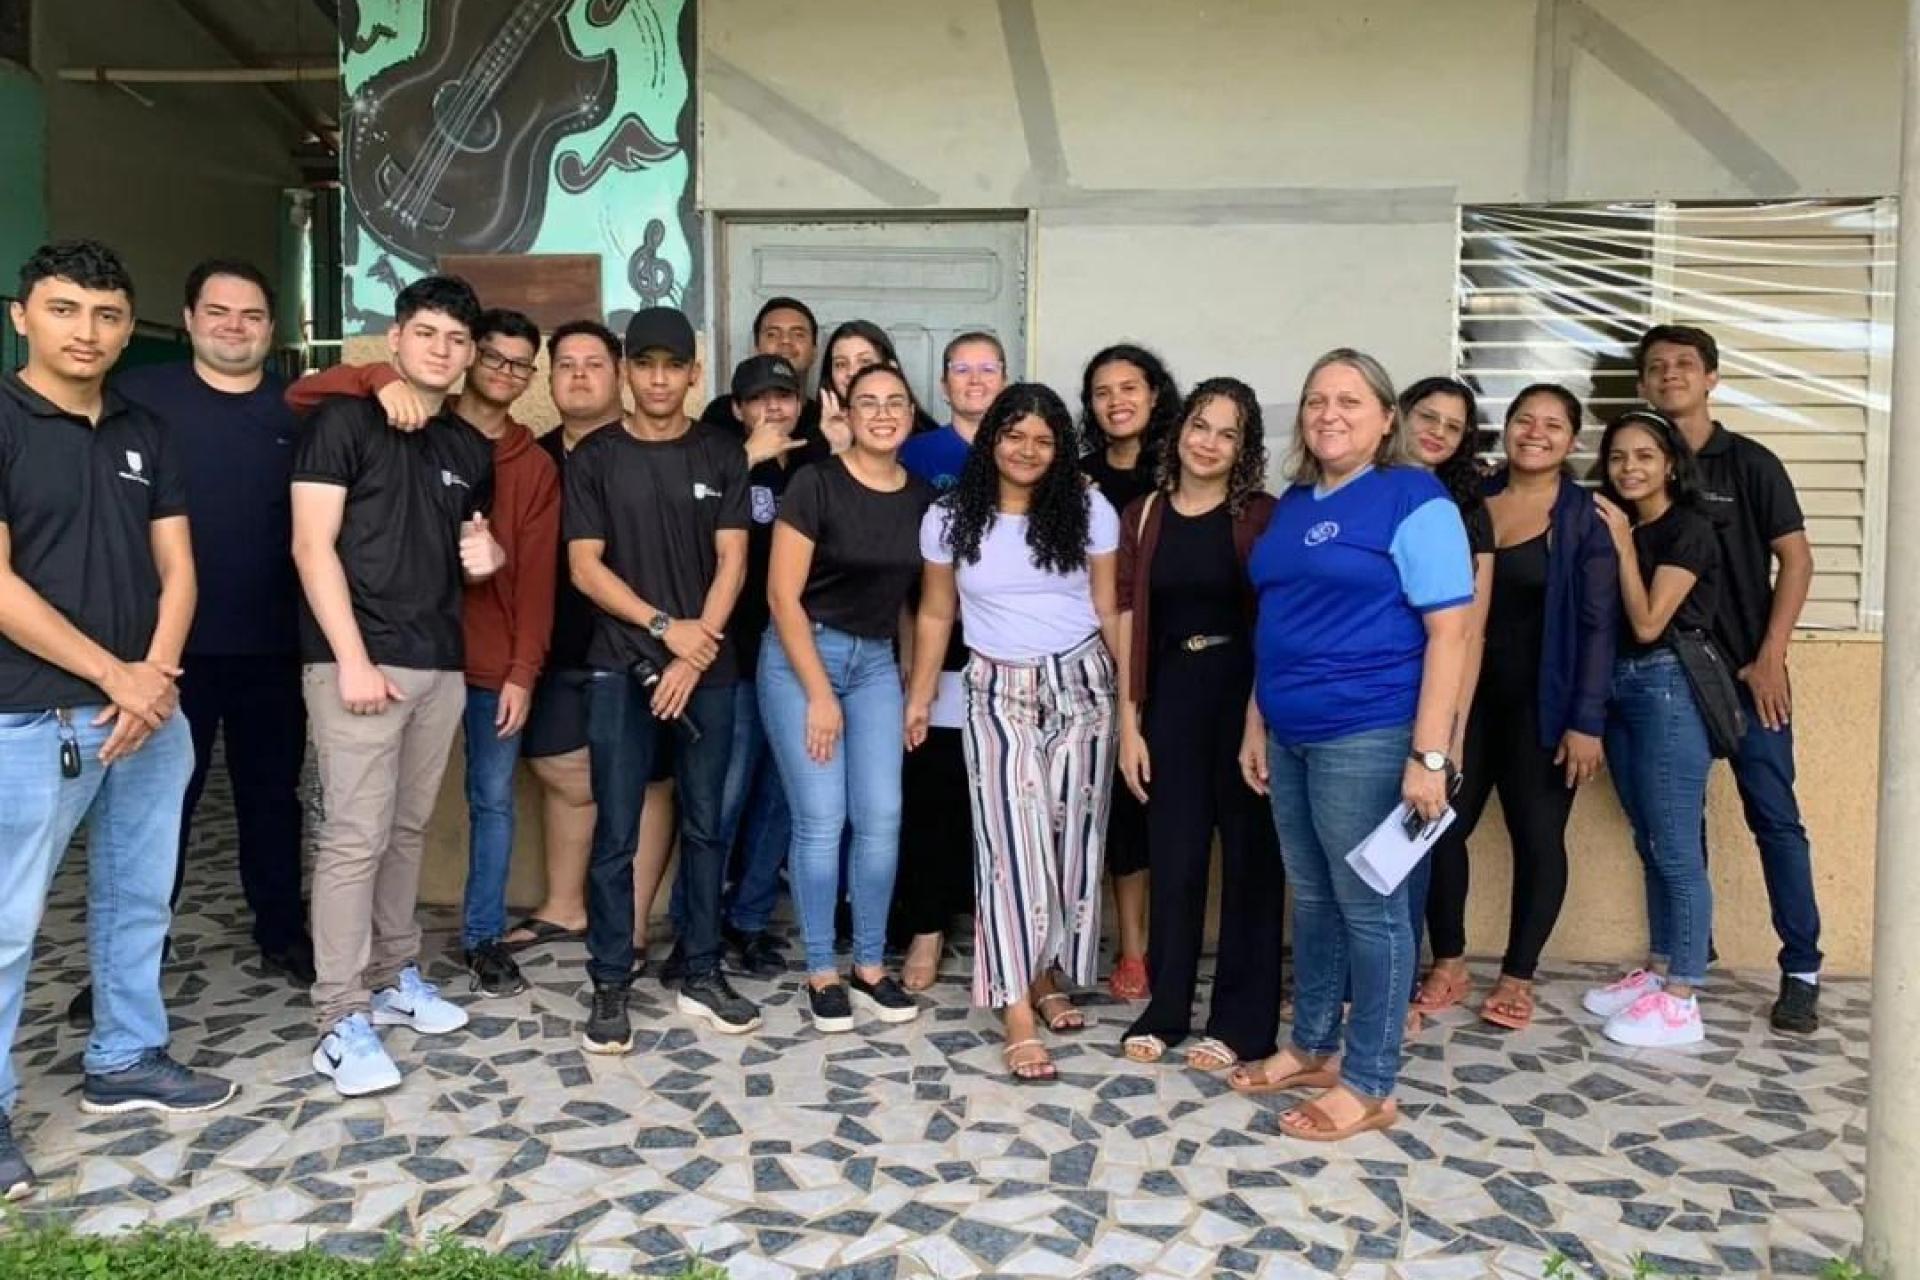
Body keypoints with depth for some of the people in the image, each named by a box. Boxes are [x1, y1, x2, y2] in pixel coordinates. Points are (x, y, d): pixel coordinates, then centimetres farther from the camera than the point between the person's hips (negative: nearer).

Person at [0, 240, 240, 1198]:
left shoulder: (145, 434, 10)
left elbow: (175, 569, 7)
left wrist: (154, 676, -9)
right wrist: (114, 676, -13)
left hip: (152, 713, 6)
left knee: (137, 902, 15)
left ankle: (125, 1061, 30)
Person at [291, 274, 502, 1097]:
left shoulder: (470, 449, 14)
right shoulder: (344, 421, -3)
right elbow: (312, 546, -10)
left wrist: (489, 555, 0)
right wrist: (352, 658, -17)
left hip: (441, 663, 6)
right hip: (358, 660, -6)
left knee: (407, 830, 13)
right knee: (355, 837, -7)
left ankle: (394, 977, 25)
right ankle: (341, 1020, 0)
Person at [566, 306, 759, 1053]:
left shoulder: (722, 456, 5)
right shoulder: (595, 457, 3)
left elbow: (732, 562, 0)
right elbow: (585, 567, -3)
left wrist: (694, 655, -10)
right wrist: (665, 627, -12)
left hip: (708, 669, 2)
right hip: (621, 669, -1)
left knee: (704, 826, 8)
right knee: (615, 835, 1)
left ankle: (702, 976, 19)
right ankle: (610, 988, 11)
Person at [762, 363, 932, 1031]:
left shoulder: (923, 496, 4)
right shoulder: (816, 484, -11)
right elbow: (782, 595, -12)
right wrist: (820, 694, -13)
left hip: (877, 662, 5)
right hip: (802, 655, -4)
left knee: (881, 818, 2)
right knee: (820, 818, -4)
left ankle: (871, 969, 16)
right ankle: (822, 974, 10)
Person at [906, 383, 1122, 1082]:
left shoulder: (1090, 513, 0)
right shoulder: (950, 519, 1)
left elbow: (1110, 611, 5)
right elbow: (936, 614, 8)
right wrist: (919, 697, 7)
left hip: (1080, 686, 1)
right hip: (996, 694, -1)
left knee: (1072, 837, 5)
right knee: (1012, 844, -8)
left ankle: (1049, 974, 25)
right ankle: (1018, 1013, -6)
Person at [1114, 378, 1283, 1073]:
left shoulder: (1262, 516, -2)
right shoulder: (1142, 517, 6)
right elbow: (1129, 621, 5)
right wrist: (1129, 722, 1)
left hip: (1247, 697, -2)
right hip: (1171, 698, 3)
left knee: (1249, 857, 6)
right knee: (1173, 857, 8)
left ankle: (1241, 1021, 18)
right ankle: (1165, 1008, 23)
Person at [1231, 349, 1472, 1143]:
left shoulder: (1413, 499, -9)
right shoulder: (1293, 504, 13)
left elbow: (1449, 632, -13)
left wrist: (1429, 755, -18)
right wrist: (1256, 724, 15)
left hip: (1369, 735, -7)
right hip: (1293, 734, 7)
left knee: (1369, 906, 2)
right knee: (1312, 897, 16)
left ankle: (1370, 1085, 14)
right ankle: (1313, 1048, 31)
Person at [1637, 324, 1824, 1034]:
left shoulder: (1749, 463, 0)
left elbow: (1795, 559, -1)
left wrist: (1770, 658, -9)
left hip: (1744, 673, -2)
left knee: (1775, 820, -1)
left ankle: (1801, 972, 7)